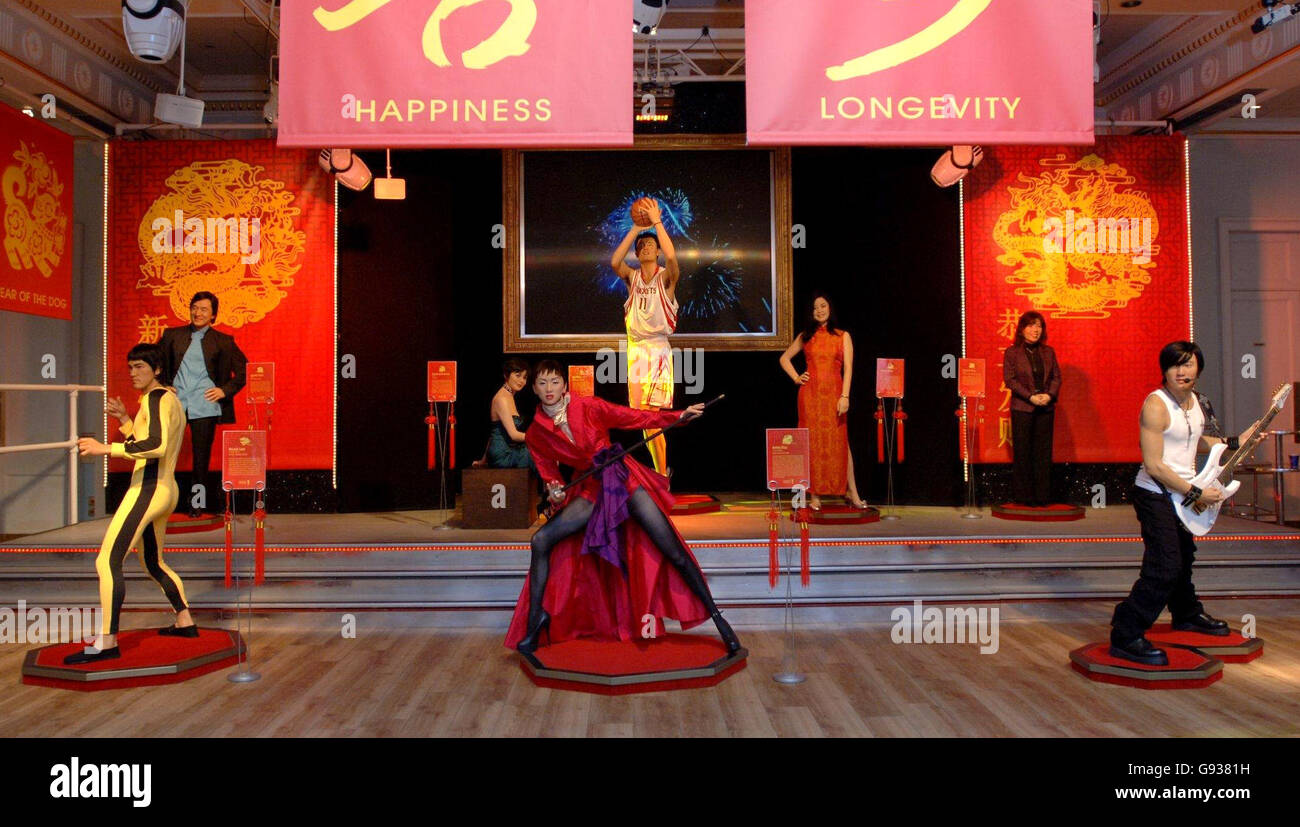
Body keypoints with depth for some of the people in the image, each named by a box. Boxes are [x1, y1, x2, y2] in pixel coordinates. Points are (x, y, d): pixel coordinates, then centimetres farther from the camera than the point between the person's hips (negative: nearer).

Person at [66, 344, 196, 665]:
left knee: (107, 561, -13)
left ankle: (107, 641, -14)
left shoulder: (155, 398, -10)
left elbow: (156, 446, -26)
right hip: (166, 489, 11)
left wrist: (107, 448, -25)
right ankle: (185, 623, 28)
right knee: (154, 563, 21)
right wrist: (124, 418, 17)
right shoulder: (171, 399, 19)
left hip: (148, 489, -10)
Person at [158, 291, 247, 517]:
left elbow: (244, 371, 8)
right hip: (174, 403, 2)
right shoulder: (172, 335, 11)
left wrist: (225, 390, -2)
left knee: (201, 457, 4)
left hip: (204, 406, -1)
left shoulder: (223, 342, 6)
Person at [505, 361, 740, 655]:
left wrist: (678, 416, -12)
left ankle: (716, 616, 4)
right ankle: (535, 619, -6)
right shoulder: (536, 435, 4)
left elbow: (633, 418, -3)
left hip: (624, 478, -2)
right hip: (591, 490, 3)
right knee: (541, 540, -16)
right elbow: (549, 475, 8)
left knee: (674, 553, -7)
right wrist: (555, 493, -15)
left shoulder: (587, 406, -3)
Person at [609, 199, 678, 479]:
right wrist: (635, 229, -12)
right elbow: (614, 262, -12)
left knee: (649, 414, -12)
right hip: (635, 348, 4)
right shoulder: (632, 277, 9)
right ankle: (662, 471, 19)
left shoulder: (666, 277, 0)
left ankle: (661, 475, -3)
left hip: (658, 348, -4)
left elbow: (671, 257, -23)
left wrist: (657, 222, -17)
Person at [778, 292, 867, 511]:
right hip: (810, 394, 1)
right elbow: (784, 358, 21)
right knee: (812, 443, 1)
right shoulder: (805, 336, 10)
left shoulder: (842, 336, 6)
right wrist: (796, 378, 7)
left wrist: (844, 396, -11)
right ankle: (815, 495, 6)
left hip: (834, 393, -1)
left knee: (839, 443, -1)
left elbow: (848, 368, -1)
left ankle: (852, 494, 5)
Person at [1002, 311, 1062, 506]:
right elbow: (1009, 379, -7)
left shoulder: (1048, 352, 11)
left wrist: (1050, 395, -9)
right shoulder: (1011, 352, -1)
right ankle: (1023, 495, 6)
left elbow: (1057, 376, 9)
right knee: (1022, 452, -1)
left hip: (1046, 408, 3)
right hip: (1022, 408, -3)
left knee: (1044, 452, 4)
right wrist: (1030, 397, -15)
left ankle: (1043, 495, 9)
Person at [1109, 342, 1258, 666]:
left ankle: (1187, 614, 48)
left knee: (1183, 557, 26)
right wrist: (1196, 493, -20)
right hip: (1156, 496, -9)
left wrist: (1236, 442, 16)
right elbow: (1153, 465, -24)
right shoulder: (1156, 404, -21)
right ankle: (1125, 636, -10)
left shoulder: (1196, 400, 6)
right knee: (1164, 568, -15)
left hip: (1182, 494, 9)